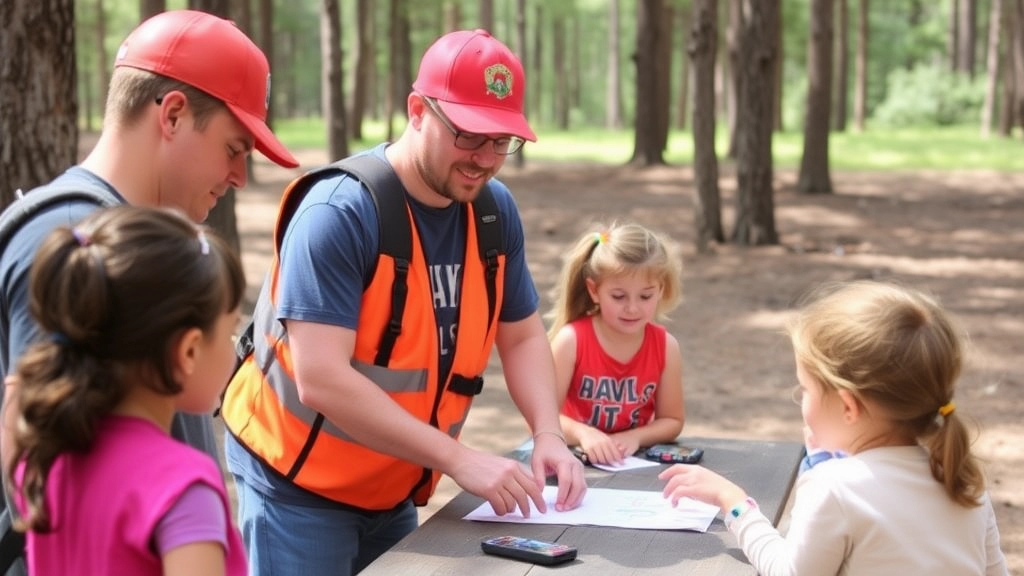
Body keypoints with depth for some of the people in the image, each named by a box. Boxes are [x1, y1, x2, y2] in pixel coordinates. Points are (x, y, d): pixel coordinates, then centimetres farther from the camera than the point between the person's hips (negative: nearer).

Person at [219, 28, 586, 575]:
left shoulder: (494, 210, -4)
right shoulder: (340, 213, -24)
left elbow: (523, 337, 7)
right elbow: (322, 381, -29)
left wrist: (548, 434, -11)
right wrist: (459, 459, -30)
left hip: (393, 489, 6)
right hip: (299, 486, -6)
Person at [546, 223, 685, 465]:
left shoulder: (666, 347, -5)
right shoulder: (571, 341, -12)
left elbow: (672, 421, 4)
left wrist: (634, 438, -14)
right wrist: (583, 433, -31)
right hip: (576, 462, -1)